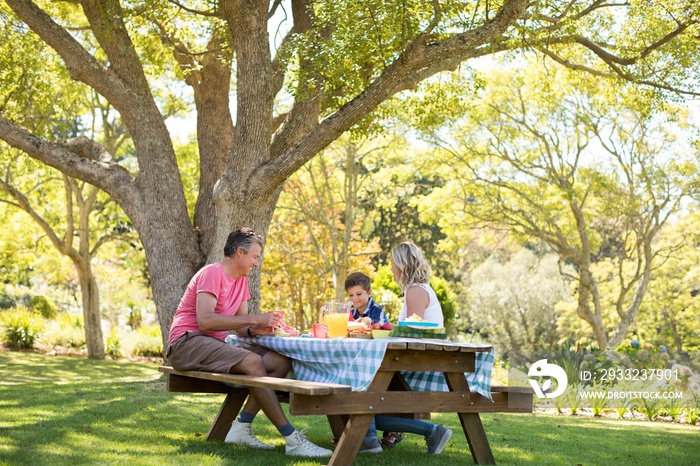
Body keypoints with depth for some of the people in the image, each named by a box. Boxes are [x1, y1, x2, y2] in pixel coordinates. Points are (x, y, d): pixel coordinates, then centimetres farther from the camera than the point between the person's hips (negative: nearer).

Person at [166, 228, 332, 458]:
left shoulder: (241, 281, 16)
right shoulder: (212, 273, -11)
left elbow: (240, 327, 12)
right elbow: (204, 320, -25)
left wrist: (255, 330, -12)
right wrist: (254, 319, -24)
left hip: (213, 344, 9)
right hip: (187, 343, -9)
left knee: (281, 361, -10)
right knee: (252, 362, -32)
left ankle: (242, 427, -15)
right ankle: (292, 440, -33)